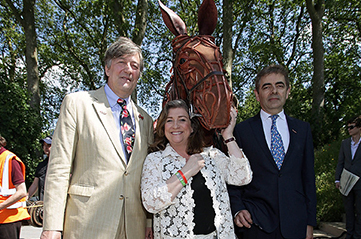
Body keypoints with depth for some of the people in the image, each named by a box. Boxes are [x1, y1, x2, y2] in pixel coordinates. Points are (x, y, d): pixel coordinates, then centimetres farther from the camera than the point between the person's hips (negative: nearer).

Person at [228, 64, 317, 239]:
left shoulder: (303, 129, 7)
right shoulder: (242, 130, -1)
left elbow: (308, 177, 7)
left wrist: (310, 222, 5)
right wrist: (238, 210, -12)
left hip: (295, 224, 2)